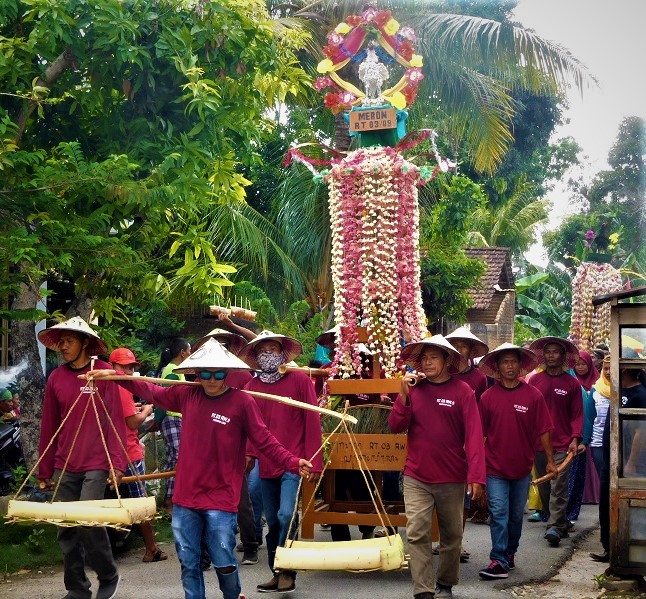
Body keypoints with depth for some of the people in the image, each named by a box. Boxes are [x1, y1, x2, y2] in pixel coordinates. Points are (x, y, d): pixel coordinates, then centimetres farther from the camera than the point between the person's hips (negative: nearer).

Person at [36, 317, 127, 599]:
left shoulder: (104, 373, -5)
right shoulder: (56, 378, 6)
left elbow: (116, 421, -5)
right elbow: (48, 427, 10)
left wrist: (117, 463, -11)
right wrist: (44, 471, 11)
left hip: (96, 465, -4)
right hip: (64, 467, 4)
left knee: (88, 521, -12)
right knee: (66, 529, 5)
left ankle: (108, 575, 12)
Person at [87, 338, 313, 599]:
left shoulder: (242, 401, -9)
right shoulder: (187, 395, 4)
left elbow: (266, 443, -9)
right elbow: (151, 391, 21)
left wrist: (293, 463, -22)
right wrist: (113, 375, 21)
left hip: (221, 500, -4)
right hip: (185, 498, 4)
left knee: (224, 563, 1)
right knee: (189, 564, 10)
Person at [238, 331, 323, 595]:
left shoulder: (300, 380, -3)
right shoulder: (251, 387, 5)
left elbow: (312, 422, -4)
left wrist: (314, 462, -8)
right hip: (266, 466, 4)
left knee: (287, 515, -17)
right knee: (273, 522, 11)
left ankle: (286, 571, -1)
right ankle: (277, 573, 25)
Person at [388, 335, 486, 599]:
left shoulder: (462, 391, -5)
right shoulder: (413, 388, 4)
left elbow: (473, 434, -10)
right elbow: (395, 426, -1)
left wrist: (476, 475, -18)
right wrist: (404, 394, -15)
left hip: (452, 479, -1)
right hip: (416, 478, 1)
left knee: (452, 535, 12)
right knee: (417, 533, -9)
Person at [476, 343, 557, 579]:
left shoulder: (533, 395, -3)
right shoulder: (488, 396, -3)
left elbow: (543, 431, 1)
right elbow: (480, 434, 2)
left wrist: (550, 460, 2)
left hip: (522, 467, 1)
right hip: (495, 467, -1)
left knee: (516, 515, 15)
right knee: (499, 514, -6)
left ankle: (510, 553, 32)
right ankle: (499, 561, -5)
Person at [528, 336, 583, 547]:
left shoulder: (572, 383, 2)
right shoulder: (535, 380, 6)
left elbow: (577, 414, 2)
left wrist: (575, 439, -10)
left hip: (562, 444, -3)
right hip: (538, 442, 3)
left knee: (558, 487, -9)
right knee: (544, 487, 9)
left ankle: (555, 527, -7)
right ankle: (560, 523, 22)